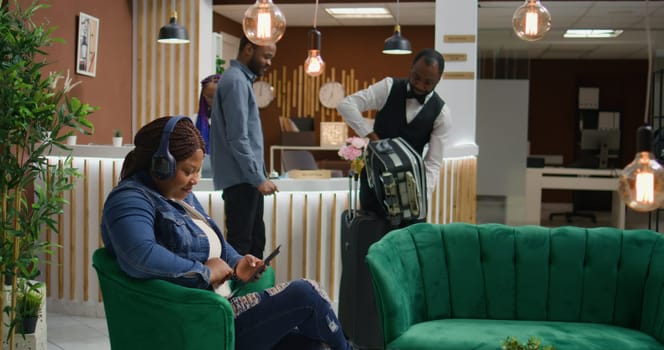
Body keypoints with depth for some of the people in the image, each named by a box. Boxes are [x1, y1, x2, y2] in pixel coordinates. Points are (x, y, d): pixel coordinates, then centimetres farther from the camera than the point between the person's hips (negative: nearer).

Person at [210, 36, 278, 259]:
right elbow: (238, 139, -21)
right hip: (241, 179, -10)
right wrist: (258, 178, -20)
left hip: (246, 178, 10)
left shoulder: (241, 79, 17)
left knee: (255, 240, 12)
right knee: (240, 243, -6)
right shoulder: (236, 81, -15)